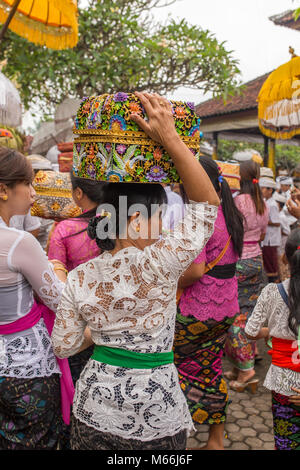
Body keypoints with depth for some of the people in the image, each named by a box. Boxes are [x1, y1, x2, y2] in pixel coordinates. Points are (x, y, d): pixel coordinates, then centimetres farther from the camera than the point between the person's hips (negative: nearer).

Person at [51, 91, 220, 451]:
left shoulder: (79, 278, -9)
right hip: (156, 418, -3)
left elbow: (63, 346, -1)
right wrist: (169, 138, -21)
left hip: (95, 410, 4)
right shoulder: (159, 264, -24)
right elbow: (207, 202, -19)